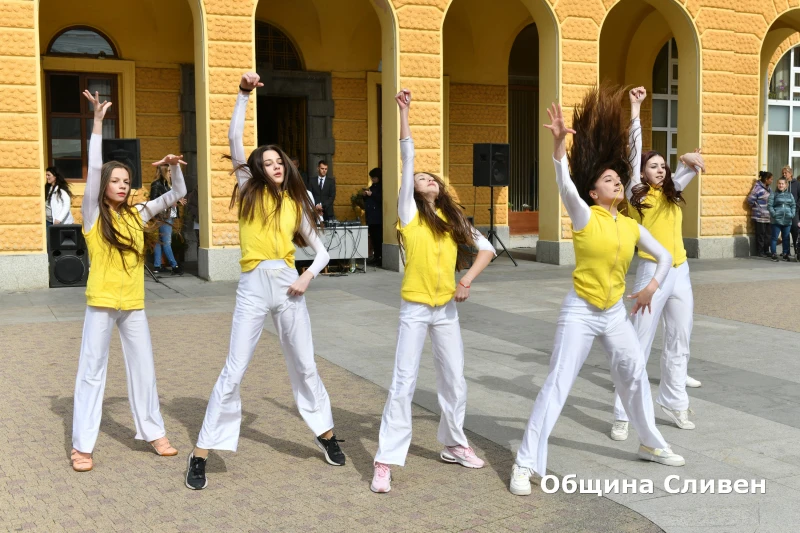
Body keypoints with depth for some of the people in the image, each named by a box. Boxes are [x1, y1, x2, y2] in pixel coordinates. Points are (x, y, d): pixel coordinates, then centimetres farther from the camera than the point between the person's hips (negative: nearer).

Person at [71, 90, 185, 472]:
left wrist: (174, 167, -6)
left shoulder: (137, 215, 7)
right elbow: (93, 170, -17)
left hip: (133, 304, 4)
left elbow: (178, 195, 11)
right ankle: (82, 444, 10)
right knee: (92, 371, 2)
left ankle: (153, 432, 23)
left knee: (144, 369, 10)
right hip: (101, 303, -4)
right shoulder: (93, 215, -4)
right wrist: (98, 122, -22)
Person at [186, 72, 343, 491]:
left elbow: (321, 250, 16)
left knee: (304, 366, 13)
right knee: (233, 372, -4)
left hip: (288, 285, 3)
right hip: (252, 287, -2)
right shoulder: (250, 191, 7)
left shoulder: (296, 204, 12)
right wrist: (244, 94, -7)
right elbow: (234, 138, -3)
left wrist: (308, 276, -3)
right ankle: (201, 454, 4)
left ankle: (326, 434, 30)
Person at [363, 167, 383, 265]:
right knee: (373, 238, 5)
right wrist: (365, 195, 5)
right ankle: (376, 257, 9)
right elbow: (367, 201, 23)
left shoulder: (381, 187, -3)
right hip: (371, 217, 7)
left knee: (379, 238, -12)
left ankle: (381, 257, -11)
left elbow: (381, 198, -16)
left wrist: (371, 194, -15)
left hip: (378, 217, -7)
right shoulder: (372, 187, 19)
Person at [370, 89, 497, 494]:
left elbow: (486, 249, 10)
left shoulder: (454, 219, 8)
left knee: (455, 381, 12)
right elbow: (408, 159, -8)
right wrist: (404, 113, -13)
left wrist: (467, 279, -6)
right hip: (415, 309, -4)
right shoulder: (409, 213, -3)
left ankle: (454, 445, 31)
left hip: (447, 309, 4)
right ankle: (386, 461, 0)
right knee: (403, 384, -5)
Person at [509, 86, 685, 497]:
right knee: (557, 384, -9)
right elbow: (564, 184, -30)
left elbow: (665, 256, 17)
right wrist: (559, 143, -44)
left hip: (616, 313, 6)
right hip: (580, 312, -6)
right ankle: (526, 463, -4)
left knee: (635, 377, 17)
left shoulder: (632, 227, 5)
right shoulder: (584, 216, -10)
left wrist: (652, 286, 3)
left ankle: (651, 444, 40)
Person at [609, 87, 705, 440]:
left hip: (680, 272, 6)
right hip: (652, 273, -6)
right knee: (639, 346, -4)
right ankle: (622, 415, 1)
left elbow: (693, 166, 6)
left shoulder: (673, 193, 12)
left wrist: (688, 158, -18)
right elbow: (634, 151, -6)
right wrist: (635, 110, -7)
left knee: (679, 343, 13)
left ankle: (674, 403, 28)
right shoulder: (637, 195, -1)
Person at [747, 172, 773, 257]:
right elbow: (750, 199, -17)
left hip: (767, 216, 8)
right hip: (760, 216, -8)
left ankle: (766, 251, 20)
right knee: (760, 234, -2)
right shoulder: (757, 188, -14)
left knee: (767, 234, 12)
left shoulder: (767, 188, 11)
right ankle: (760, 252, 7)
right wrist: (757, 207, -6)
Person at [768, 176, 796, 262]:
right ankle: (774, 254, 3)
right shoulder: (773, 195, 1)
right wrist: (774, 214, -16)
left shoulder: (790, 195, 13)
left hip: (787, 220, 4)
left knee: (786, 238, 9)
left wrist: (793, 214, -1)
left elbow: (793, 206, 15)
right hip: (776, 220, -4)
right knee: (775, 237, -2)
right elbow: (769, 205, -4)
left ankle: (785, 254, 16)